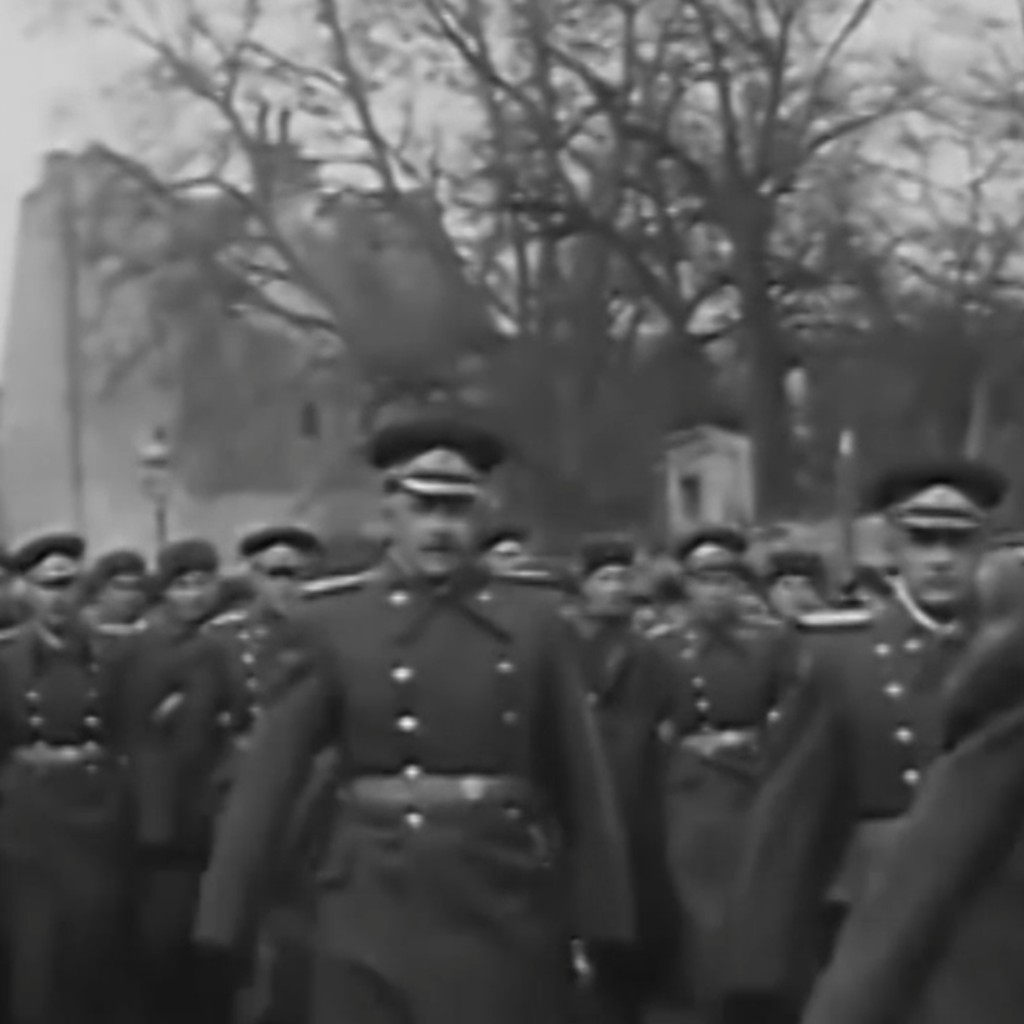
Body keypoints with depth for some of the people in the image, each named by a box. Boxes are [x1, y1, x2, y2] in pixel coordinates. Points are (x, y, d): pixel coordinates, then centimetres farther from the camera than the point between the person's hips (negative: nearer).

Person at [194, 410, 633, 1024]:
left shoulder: (533, 621, 3)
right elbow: (271, 776, -2)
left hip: (503, 907, 1)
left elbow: (582, 779, 3)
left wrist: (601, 918, 0)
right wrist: (223, 917, -8)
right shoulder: (335, 625, 1)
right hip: (372, 908, 0)